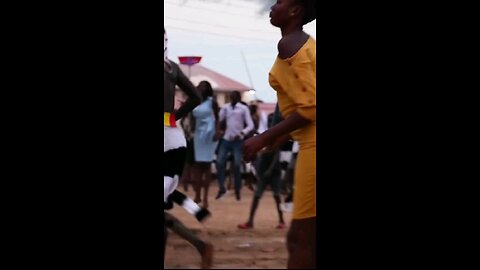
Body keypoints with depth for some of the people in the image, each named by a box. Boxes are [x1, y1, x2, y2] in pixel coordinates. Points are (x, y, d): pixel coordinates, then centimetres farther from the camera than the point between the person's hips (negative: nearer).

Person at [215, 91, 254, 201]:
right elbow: (219, 120, 5)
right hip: (226, 139, 3)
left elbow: (250, 125, -7)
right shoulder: (225, 107, 7)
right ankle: (221, 188, 7)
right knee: (219, 163, -5)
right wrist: (218, 130, -14)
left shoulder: (243, 109, -3)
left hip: (238, 141, -3)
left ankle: (237, 190, 7)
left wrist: (241, 133, -21)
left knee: (237, 165, -6)